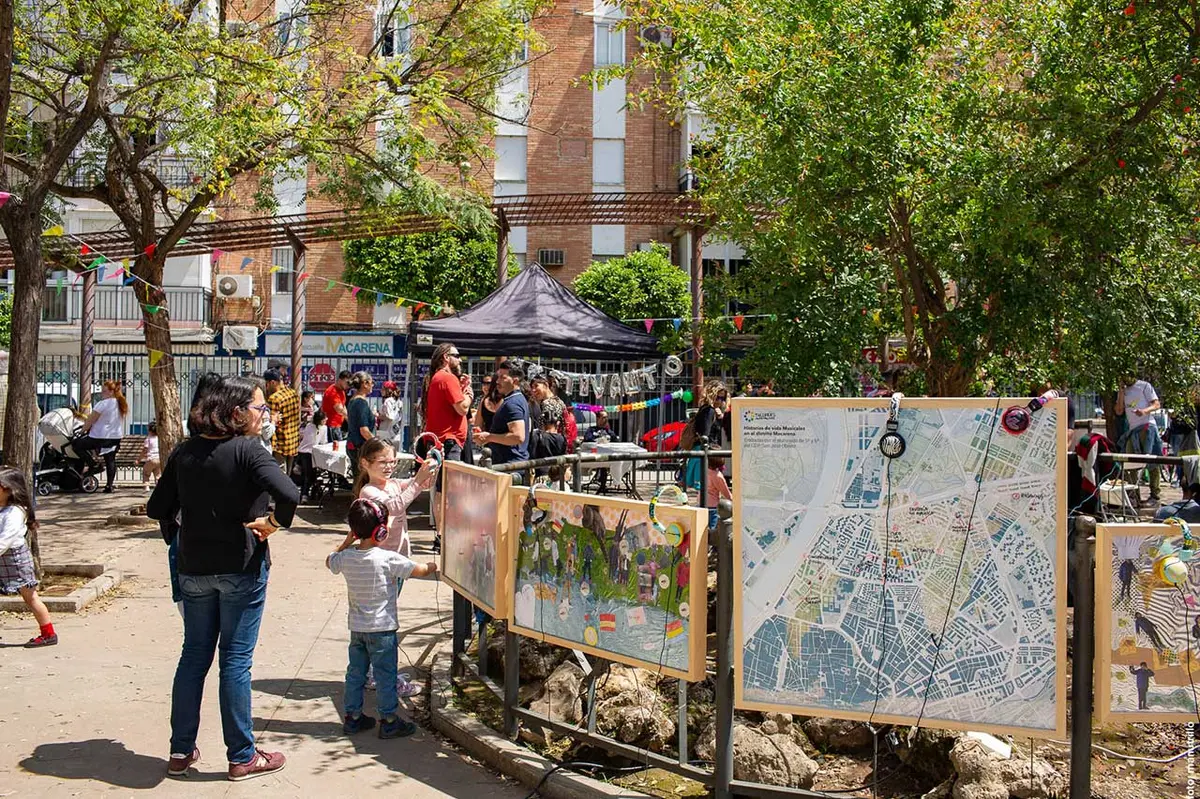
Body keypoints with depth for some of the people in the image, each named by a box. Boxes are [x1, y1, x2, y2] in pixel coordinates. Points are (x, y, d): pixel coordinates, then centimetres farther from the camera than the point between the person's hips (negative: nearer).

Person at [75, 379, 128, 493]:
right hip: (116, 437, 8)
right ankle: (109, 486, 8)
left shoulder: (103, 404, -15)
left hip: (100, 437, -8)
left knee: (76, 445, 7)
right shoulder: (120, 404, 10)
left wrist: (83, 430, 5)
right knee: (111, 460, 12)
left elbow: (90, 421, -12)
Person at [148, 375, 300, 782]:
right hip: (241, 568, -5)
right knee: (236, 659, 3)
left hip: (194, 569, 5)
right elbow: (289, 494, -31)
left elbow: (158, 509, 5)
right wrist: (275, 523, -14)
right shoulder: (248, 451, -16)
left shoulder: (184, 452, 3)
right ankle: (242, 757, 12)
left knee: (194, 655, 16)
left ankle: (181, 751, 23)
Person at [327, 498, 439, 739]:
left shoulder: (346, 557, -4)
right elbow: (419, 571, -12)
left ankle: (352, 716, 26)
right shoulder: (388, 559, -19)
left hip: (356, 626, 5)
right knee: (385, 674, 4)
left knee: (355, 671, 16)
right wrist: (431, 567, 9)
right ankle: (389, 721, 12)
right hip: (382, 628, -5)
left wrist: (348, 541, 18)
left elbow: (329, 562, 19)